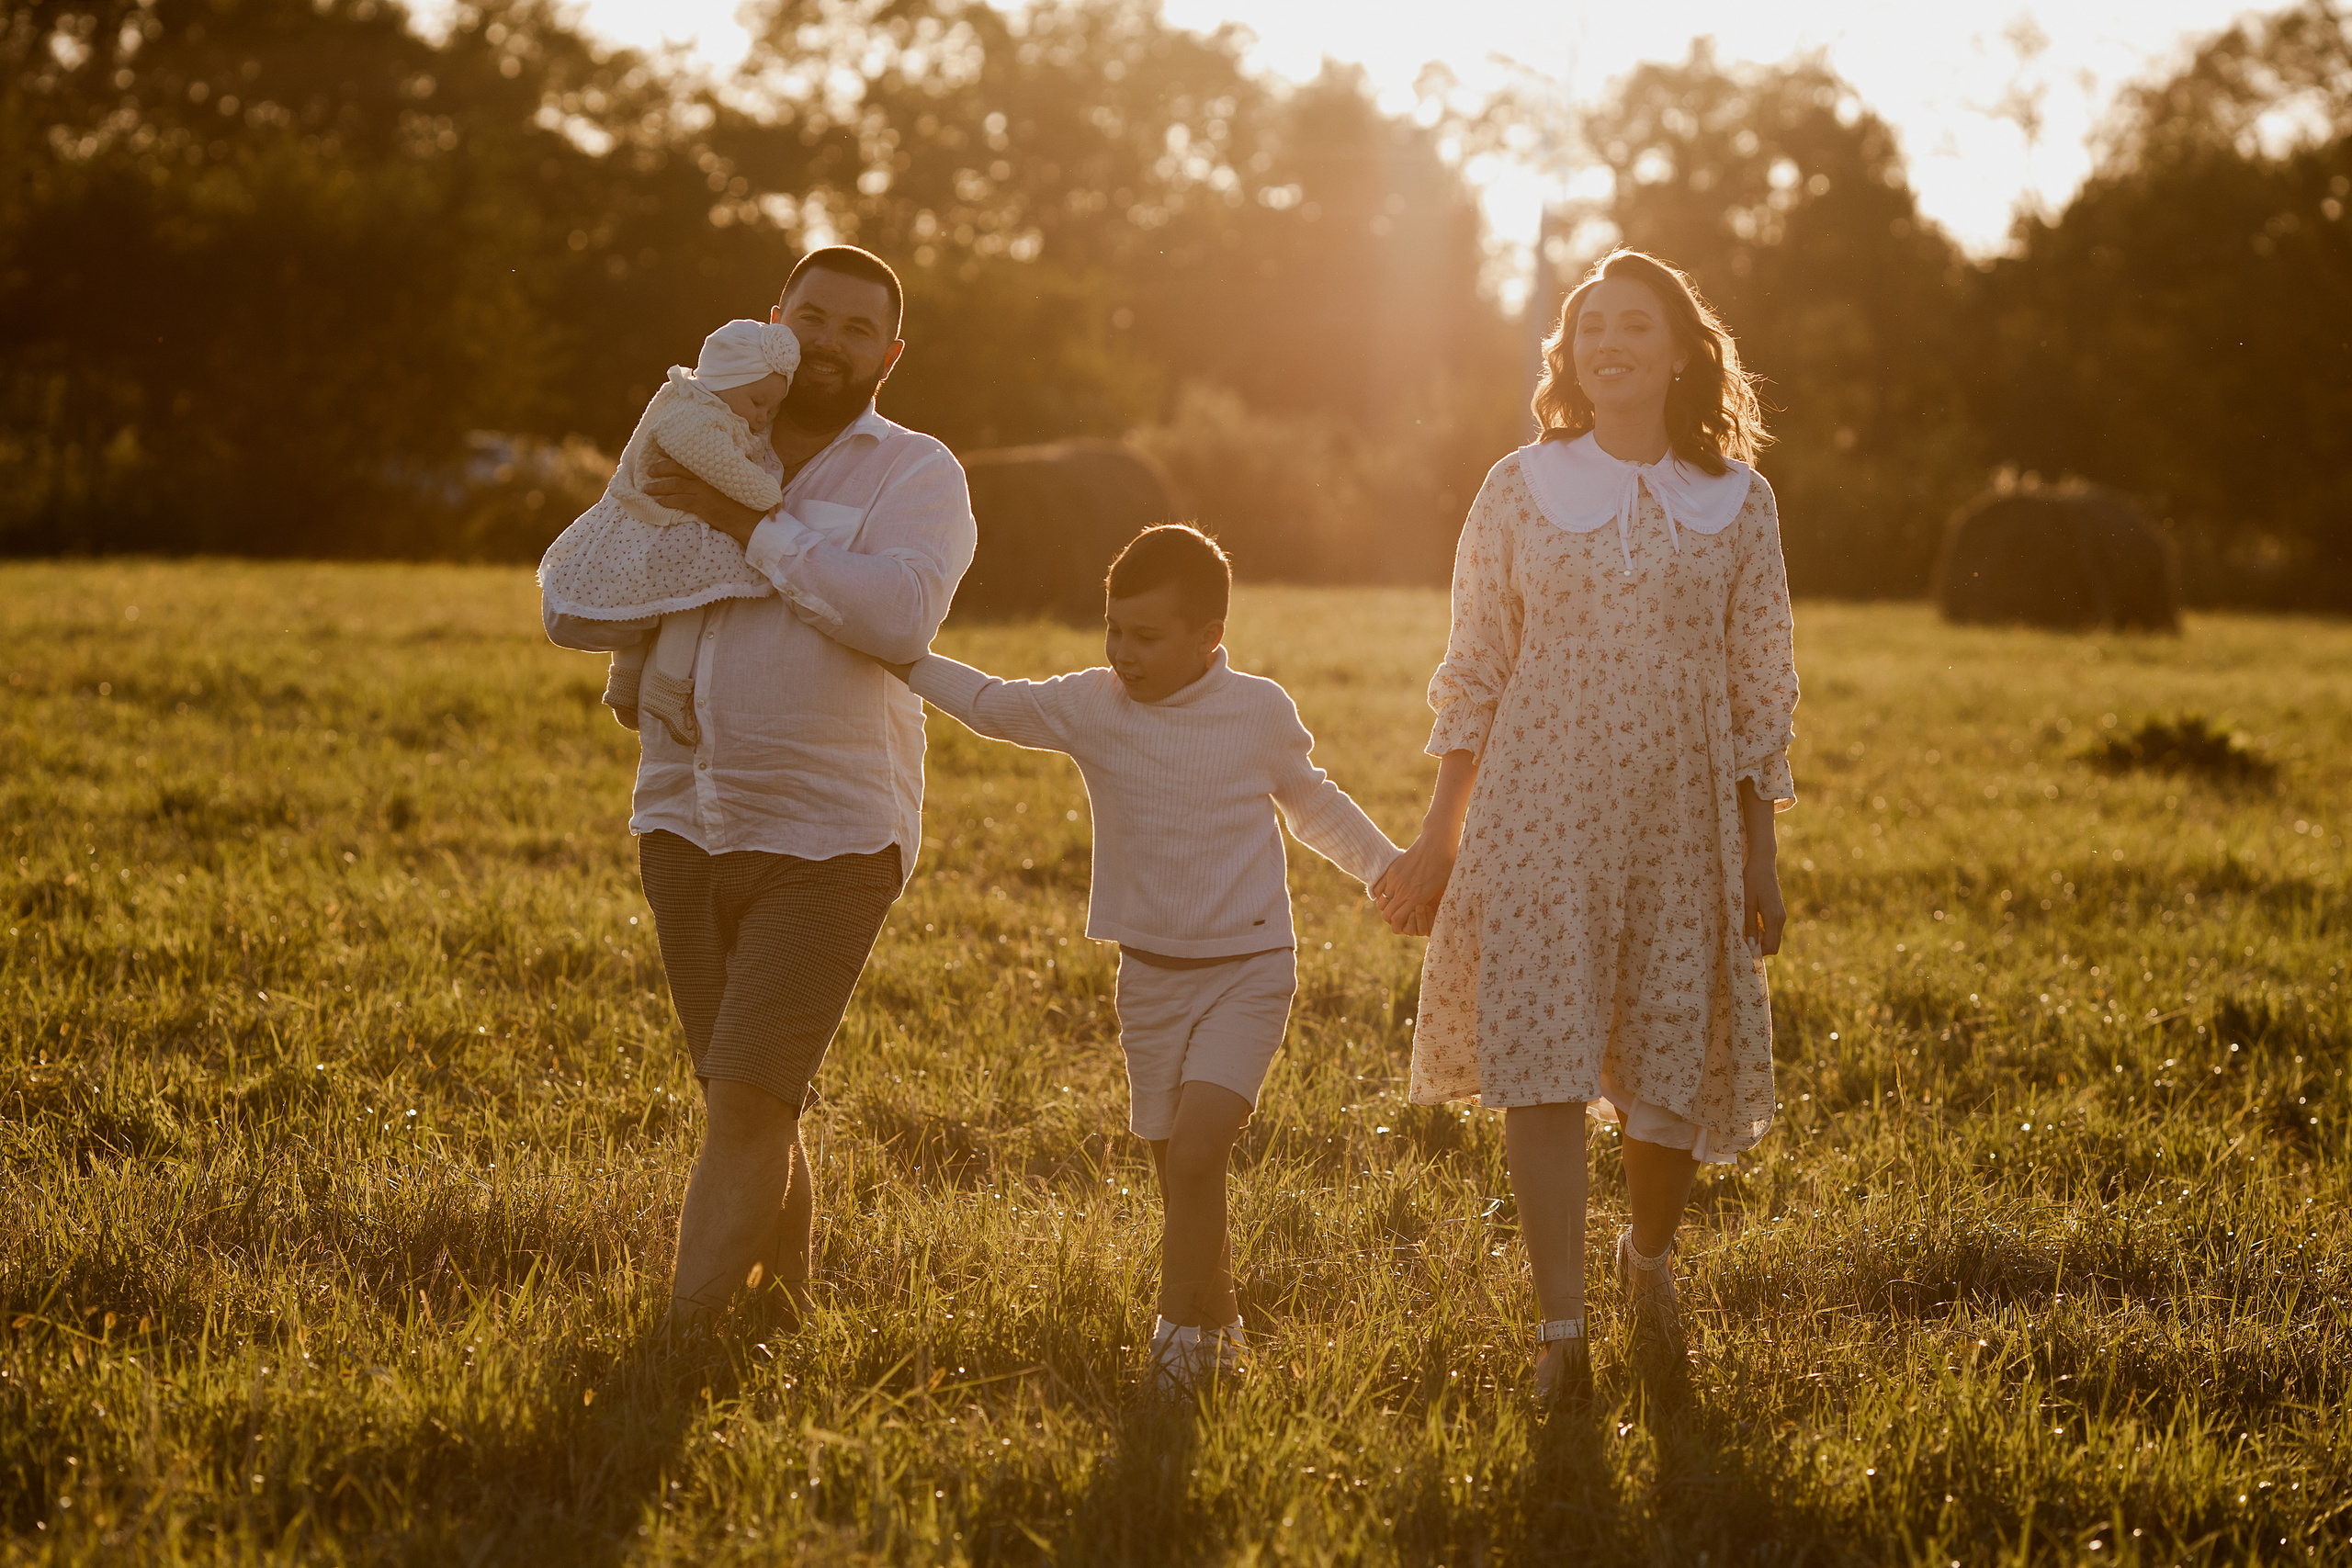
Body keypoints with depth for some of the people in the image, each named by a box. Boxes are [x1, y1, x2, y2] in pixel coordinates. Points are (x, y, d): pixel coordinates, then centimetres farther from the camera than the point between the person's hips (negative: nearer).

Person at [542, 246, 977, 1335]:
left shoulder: (916, 477, -1)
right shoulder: (703, 460, 13)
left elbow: (897, 615, -21)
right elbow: (571, 608, 7)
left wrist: (754, 531, -17)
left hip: (828, 844, -5)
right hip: (685, 828, 5)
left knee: (744, 1110, -12)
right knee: (758, 1112, 12)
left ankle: (681, 1344, -9)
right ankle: (788, 1314, 27)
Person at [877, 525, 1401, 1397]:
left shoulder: (1261, 713, -5)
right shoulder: (1088, 707, -3)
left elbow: (1313, 803, 11)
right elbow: (988, 703, 5)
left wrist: (1389, 870, 4)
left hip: (1248, 973, -3)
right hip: (1151, 976, 3)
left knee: (1194, 1153, -19)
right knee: (1177, 1171, 9)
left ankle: (1182, 1329, -7)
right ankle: (1218, 1319, 28)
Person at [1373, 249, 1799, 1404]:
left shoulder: (1737, 500, 6)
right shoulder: (1520, 489, 4)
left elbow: (1762, 684, 7)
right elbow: (1475, 671, 7)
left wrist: (1761, 852, 4)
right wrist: (1439, 836, 4)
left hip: (1681, 811, 1)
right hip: (1540, 806, -1)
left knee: (1676, 1054, 3)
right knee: (1541, 1057, -10)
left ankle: (1648, 1255, 33)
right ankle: (1561, 1329, -8)